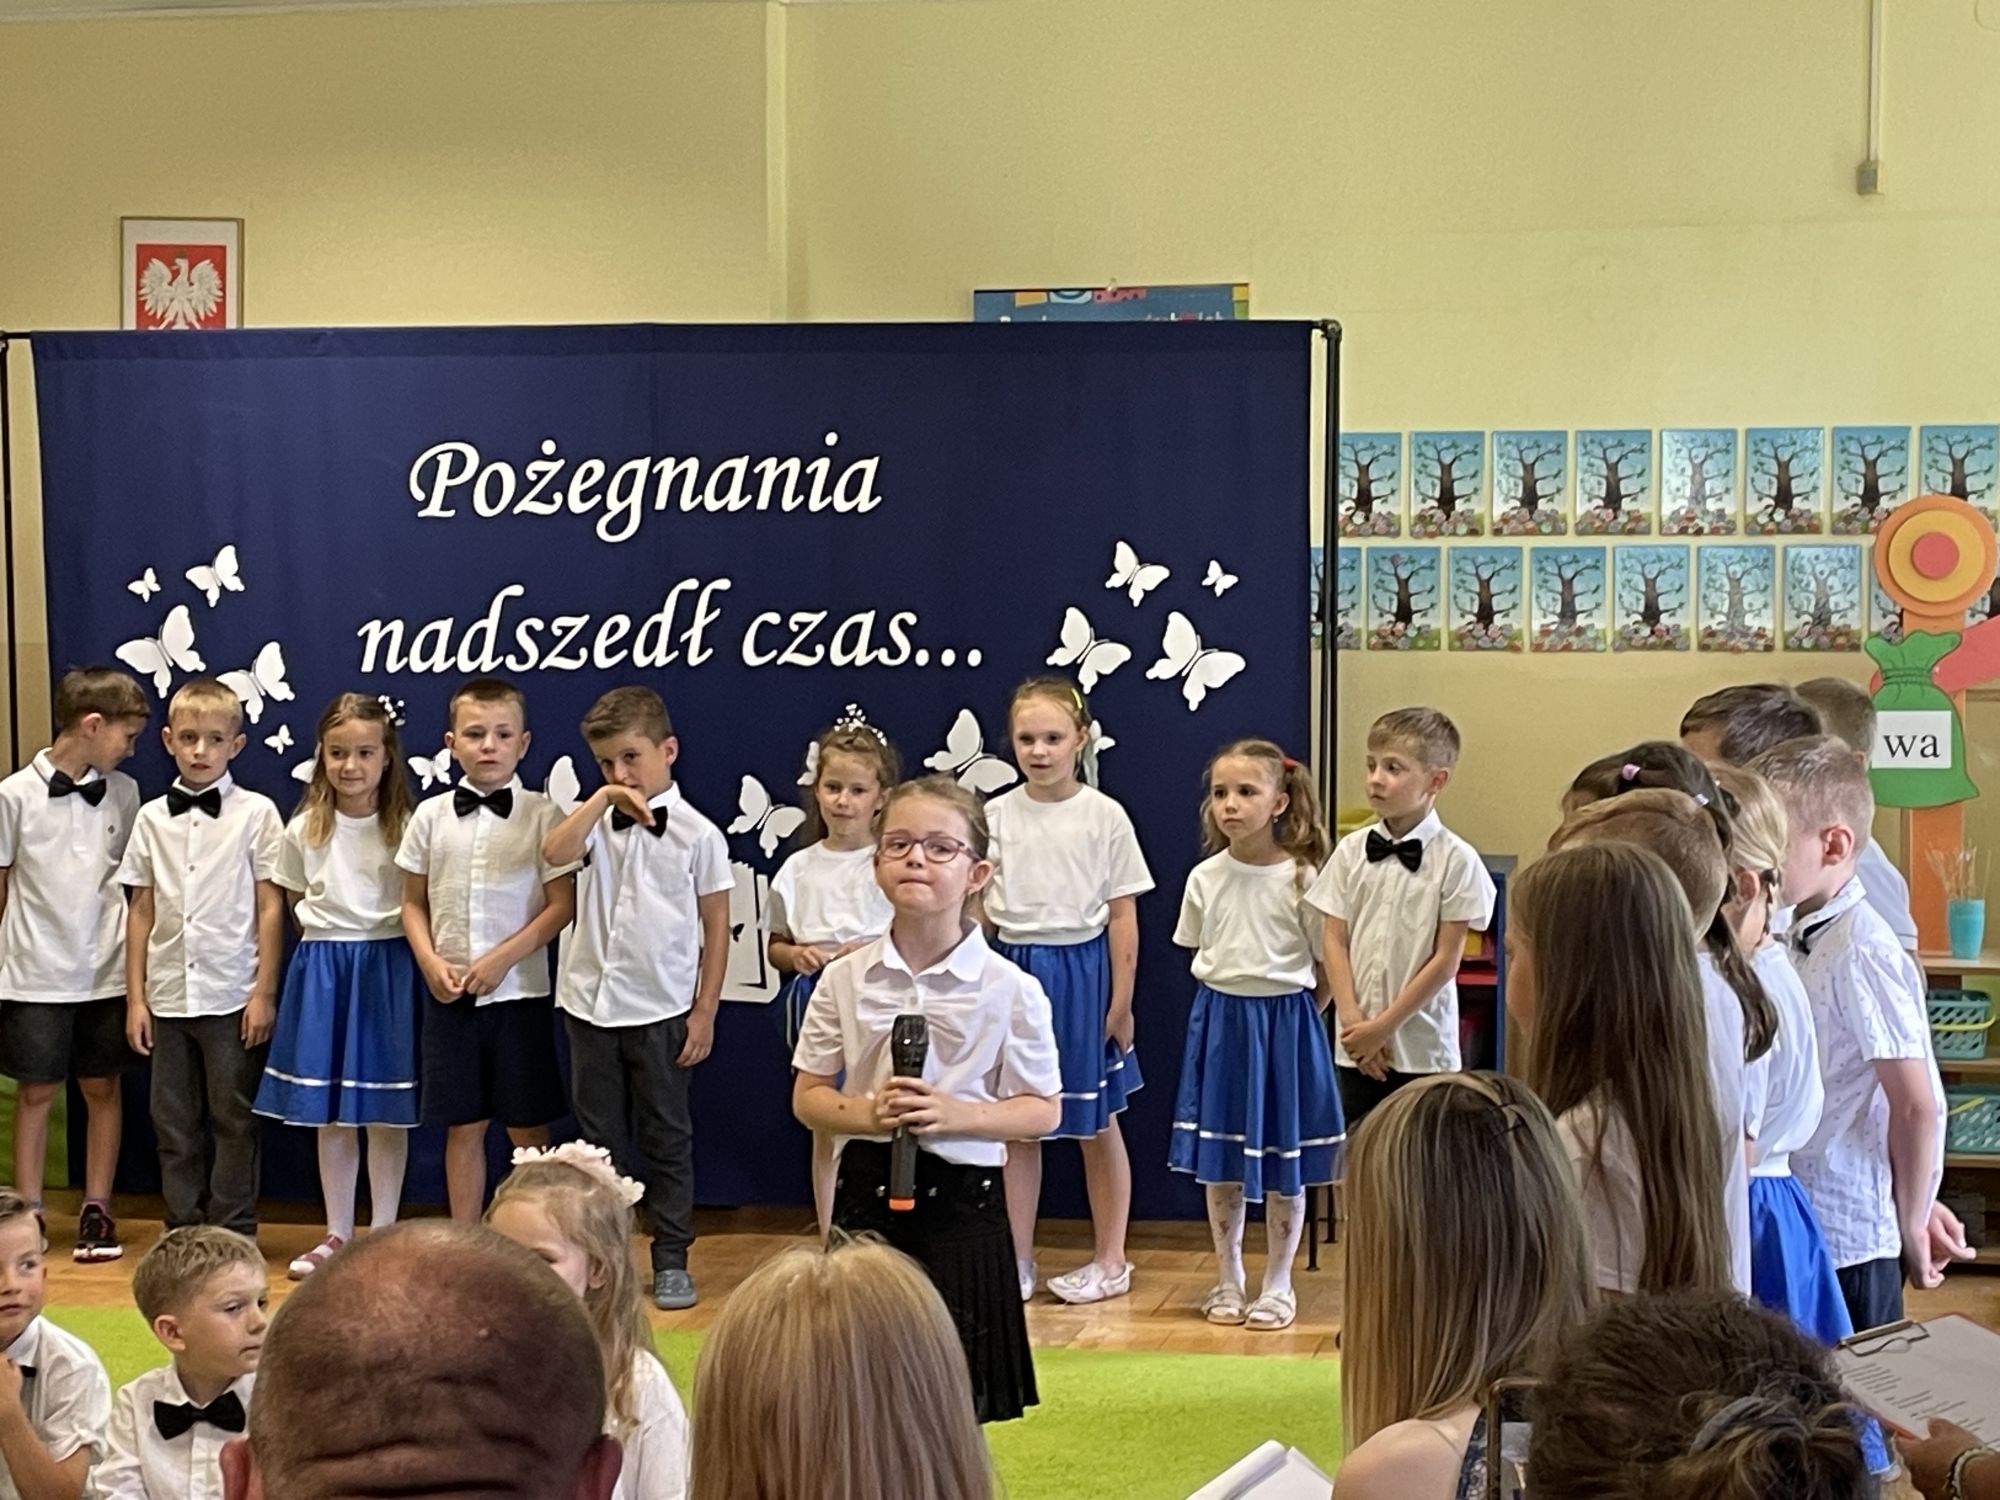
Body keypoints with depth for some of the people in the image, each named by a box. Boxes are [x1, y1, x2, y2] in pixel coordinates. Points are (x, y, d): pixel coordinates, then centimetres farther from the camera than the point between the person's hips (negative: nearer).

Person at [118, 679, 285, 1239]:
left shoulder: (256, 813, -2)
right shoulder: (152, 818, 7)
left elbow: (271, 908, -2)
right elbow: (141, 911, 9)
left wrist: (265, 992, -6)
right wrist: (135, 997, 6)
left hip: (233, 996, -3)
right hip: (168, 997, 3)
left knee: (233, 1118, 3)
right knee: (174, 1121, 9)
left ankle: (233, 1234, 13)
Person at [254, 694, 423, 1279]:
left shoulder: (406, 826, -7)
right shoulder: (304, 829, 2)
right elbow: (296, 899, 15)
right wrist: (328, 938, 5)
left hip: (388, 968, -3)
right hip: (321, 970, 3)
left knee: (386, 1111, 3)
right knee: (329, 1113, 10)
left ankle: (383, 1235, 14)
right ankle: (337, 1235, 21)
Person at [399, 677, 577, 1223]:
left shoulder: (542, 815, -4)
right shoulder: (431, 816, 4)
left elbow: (561, 905, -6)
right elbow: (414, 903, 10)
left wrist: (501, 959, -14)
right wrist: (430, 962, -6)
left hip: (520, 992, -2)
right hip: (449, 994, 3)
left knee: (528, 1128, 4)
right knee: (463, 1126, 10)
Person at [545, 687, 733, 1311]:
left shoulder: (698, 834, -4)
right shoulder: (600, 821, 3)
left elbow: (716, 930, -2)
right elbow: (555, 852, -19)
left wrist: (704, 1013, -4)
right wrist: (603, 799, -19)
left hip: (662, 1012, -3)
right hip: (591, 1005, 3)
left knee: (666, 1137, 7)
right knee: (599, 1137, 12)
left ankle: (671, 1260, 17)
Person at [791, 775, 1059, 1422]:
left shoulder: (1009, 989, -7)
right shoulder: (845, 979, 0)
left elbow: (1042, 1111, -2)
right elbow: (807, 1097, 6)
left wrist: (954, 1114, -18)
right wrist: (868, 1113, -15)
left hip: (962, 1203, -2)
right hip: (867, 1195, 2)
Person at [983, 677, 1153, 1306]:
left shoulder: (1104, 816, -5)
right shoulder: (996, 815, 1)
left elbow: (1122, 915, -3)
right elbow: (975, 910, 5)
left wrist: (1121, 1004, -6)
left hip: (1082, 971, -2)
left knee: (1098, 1124, 9)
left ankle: (1110, 1261, 20)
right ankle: (1017, 1261, 18)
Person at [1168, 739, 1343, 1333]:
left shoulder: (1301, 878, -10)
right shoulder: (1205, 878, 0)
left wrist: (1290, 1014, 0)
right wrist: (1230, 1003, 6)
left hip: (1286, 1023, -3)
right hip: (1218, 1022, 3)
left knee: (1284, 1167, 5)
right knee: (1219, 1166, 10)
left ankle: (1278, 1285, 19)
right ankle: (1228, 1281, 24)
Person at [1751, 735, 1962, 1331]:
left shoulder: (1863, 952, -19)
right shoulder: (1804, 939, 6)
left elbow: (1917, 1107, -20)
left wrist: (1912, 1223, -8)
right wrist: (1915, 1208, 15)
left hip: (1849, 1240, -8)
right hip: (1798, 1223, 8)